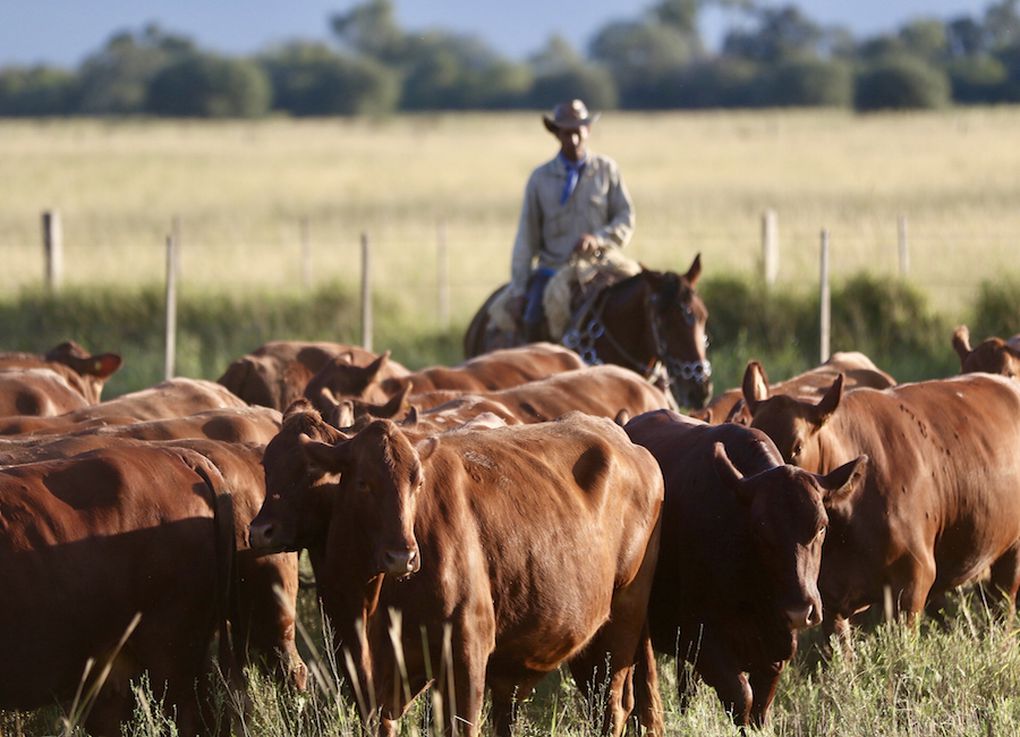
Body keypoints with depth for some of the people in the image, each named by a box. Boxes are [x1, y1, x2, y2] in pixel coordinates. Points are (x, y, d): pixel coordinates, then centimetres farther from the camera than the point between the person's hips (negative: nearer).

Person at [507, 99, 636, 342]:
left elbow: (626, 219, 5)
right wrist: (517, 290, 3)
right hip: (552, 270, 1)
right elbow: (526, 237, 8)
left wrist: (599, 239, -16)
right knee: (534, 321, -25)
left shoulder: (606, 169, 7)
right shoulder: (540, 178, 7)